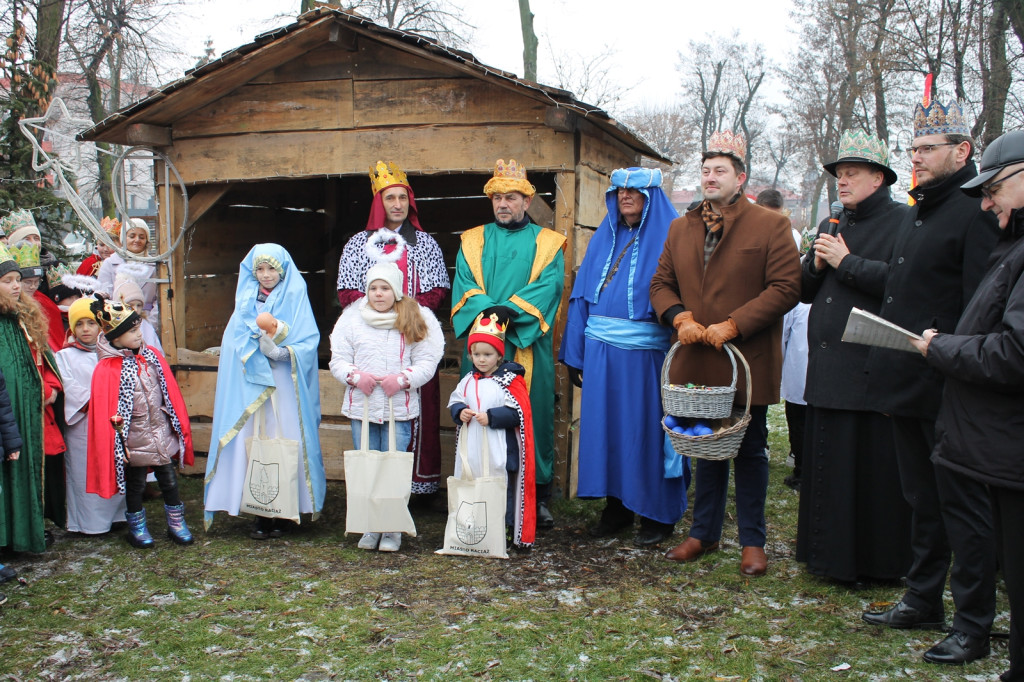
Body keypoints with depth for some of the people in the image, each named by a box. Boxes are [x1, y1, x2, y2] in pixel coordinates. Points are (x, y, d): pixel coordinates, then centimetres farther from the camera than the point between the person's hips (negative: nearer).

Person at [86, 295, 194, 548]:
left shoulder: (153, 357, 0)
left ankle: (176, 523, 25)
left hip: (162, 433, 4)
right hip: (135, 439, -4)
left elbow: (170, 393, 8)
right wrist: (118, 445, -12)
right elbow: (105, 411, -14)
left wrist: (178, 425, 9)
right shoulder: (107, 370, -16)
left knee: (169, 480, 10)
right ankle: (137, 527, 30)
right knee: (136, 483, 12)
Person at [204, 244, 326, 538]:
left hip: (286, 386, -2)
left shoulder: (295, 299, 5)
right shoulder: (246, 301, 15)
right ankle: (261, 514, 3)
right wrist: (260, 340, -13)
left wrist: (282, 352, -21)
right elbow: (234, 342, 7)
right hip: (250, 385, 3)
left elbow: (309, 341, -4)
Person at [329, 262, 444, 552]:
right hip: (362, 407, 2)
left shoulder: (416, 320, 2)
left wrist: (402, 379, -16)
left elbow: (426, 362, -1)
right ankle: (370, 528, 18)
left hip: (399, 408, -2)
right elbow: (338, 360, 6)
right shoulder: (351, 319, 7)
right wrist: (355, 376, -13)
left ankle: (393, 530, 11)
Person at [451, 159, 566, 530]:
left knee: (533, 415, -1)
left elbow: (548, 285, -4)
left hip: (528, 343, -1)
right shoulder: (473, 241, 15)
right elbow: (465, 287, 3)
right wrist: (487, 312, -17)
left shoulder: (547, 243, 11)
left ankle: (538, 497, 7)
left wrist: (510, 311, -19)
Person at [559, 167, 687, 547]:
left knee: (647, 428, 0)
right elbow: (583, 295, 15)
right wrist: (575, 353, 10)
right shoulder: (603, 239, 14)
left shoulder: (669, 240, -2)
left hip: (646, 353, -5)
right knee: (606, 424, 8)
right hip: (601, 351, 5)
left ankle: (657, 515, 13)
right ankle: (616, 508, 21)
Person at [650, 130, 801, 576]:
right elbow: (661, 283, 14)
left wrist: (732, 325, -17)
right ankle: (704, 533, 26)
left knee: (750, 451, 7)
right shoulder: (681, 228, 12)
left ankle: (752, 541, 17)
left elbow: (786, 287, -11)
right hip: (696, 362, 4)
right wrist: (681, 318, -7)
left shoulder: (770, 225, -4)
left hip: (747, 361, -4)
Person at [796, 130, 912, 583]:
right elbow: (804, 291, 19)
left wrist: (846, 263, -13)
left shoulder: (903, 222, -4)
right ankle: (829, 556, 22)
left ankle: (877, 562, 12)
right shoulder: (831, 226, 19)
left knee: (873, 469, -1)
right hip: (827, 371, 7)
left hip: (873, 371, -7)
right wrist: (816, 264, -1)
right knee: (827, 467, 11)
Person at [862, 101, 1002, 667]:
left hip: (948, 390, -9)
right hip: (908, 387, 9)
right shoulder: (917, 213, 16)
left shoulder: (976, 213, -13)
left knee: (961, 506, 1)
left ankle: (973, 623, 13)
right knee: (922, 498, 18)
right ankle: (922, 600, 30)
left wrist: (947, 358, -21)